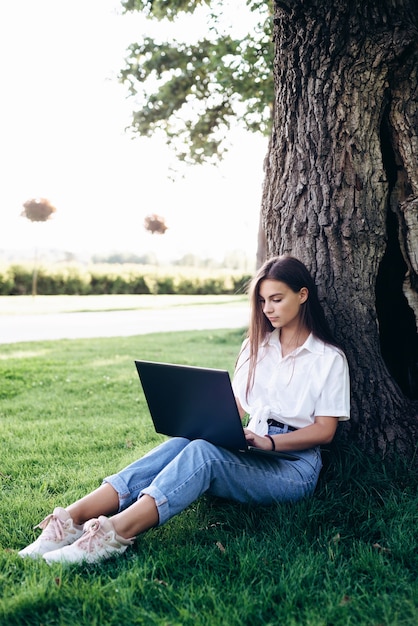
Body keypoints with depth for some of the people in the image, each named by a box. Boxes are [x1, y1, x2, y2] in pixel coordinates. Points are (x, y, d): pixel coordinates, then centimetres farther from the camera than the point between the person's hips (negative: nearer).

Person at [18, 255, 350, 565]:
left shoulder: (329, 358, 1)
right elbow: (236, 410, 15)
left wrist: (270, 441, -19)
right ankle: (72, 518, -40)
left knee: (203, 452, -34)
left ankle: (115, 532, -49)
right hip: (248, 453, 4)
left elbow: (325, 430, -4)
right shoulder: (257, 346, 16)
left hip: (294, 464, -4)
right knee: (180, 444, -28)